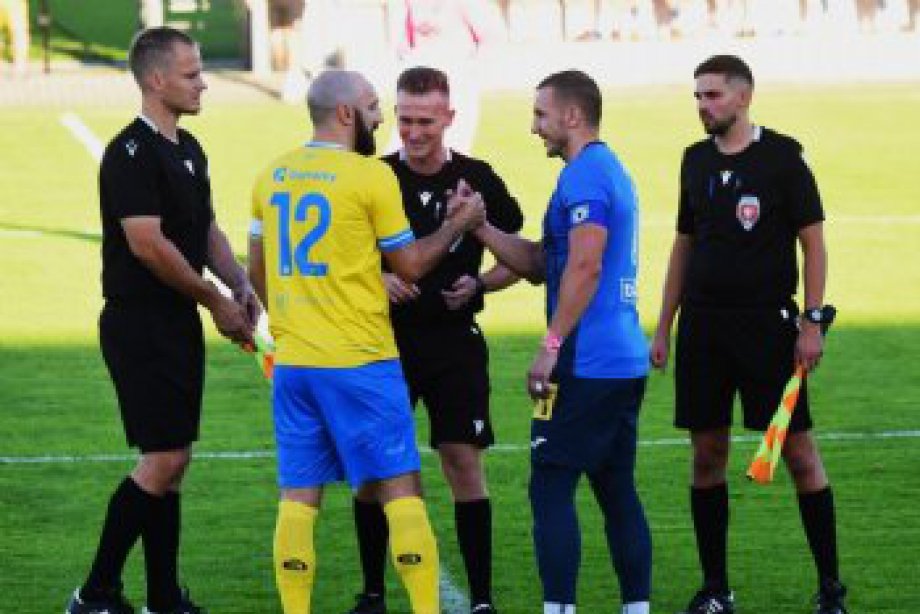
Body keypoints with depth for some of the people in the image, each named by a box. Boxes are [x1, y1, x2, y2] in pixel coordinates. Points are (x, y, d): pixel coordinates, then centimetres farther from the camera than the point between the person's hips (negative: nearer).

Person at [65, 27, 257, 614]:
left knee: (173, 460, 10)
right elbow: (147, 243, -22)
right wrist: (216, 300, -14)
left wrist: (242, 286, 3)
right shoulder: (132, 153, -16)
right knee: (163, 460, -12)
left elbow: (207, 228, 20)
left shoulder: (188, 149, 14)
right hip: (140, 327, -9)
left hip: (179, 325, 9)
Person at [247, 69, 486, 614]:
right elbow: (410, 265, -2)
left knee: (299, 496, 7)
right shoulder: (370, 176, -8)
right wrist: (458, 223, 12)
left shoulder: (272, 177, 9)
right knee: (400, 488, 1)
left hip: (292, 362, 5)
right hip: (360, 363, -5)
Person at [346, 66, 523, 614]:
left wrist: (478, 285, -10)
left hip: (454, 339, -1)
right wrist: (376, 280, -16)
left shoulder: (478, 179, 1)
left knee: (464, 461, -4)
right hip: (385, 340, 1)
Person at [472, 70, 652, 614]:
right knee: (617, 490, 12)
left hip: (586, 366, -10)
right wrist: (478, 226, 15)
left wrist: (550, 347, -20)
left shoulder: (584, 175, -12)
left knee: (551, 488, -6)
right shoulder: (613, 170, 20)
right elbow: (540, 262, 22)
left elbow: (584, 268, -22)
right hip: (626, 361, 10)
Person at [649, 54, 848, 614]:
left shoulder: (782, 157, -5)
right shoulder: (696, 162, 11)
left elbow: (813, 243, -5)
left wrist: (812, 321, -11)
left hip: (766, 324, -5)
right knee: (708, 454, 6)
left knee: (798, 452, -4)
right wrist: (664, 327, 15)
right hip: (703, 325, 5)